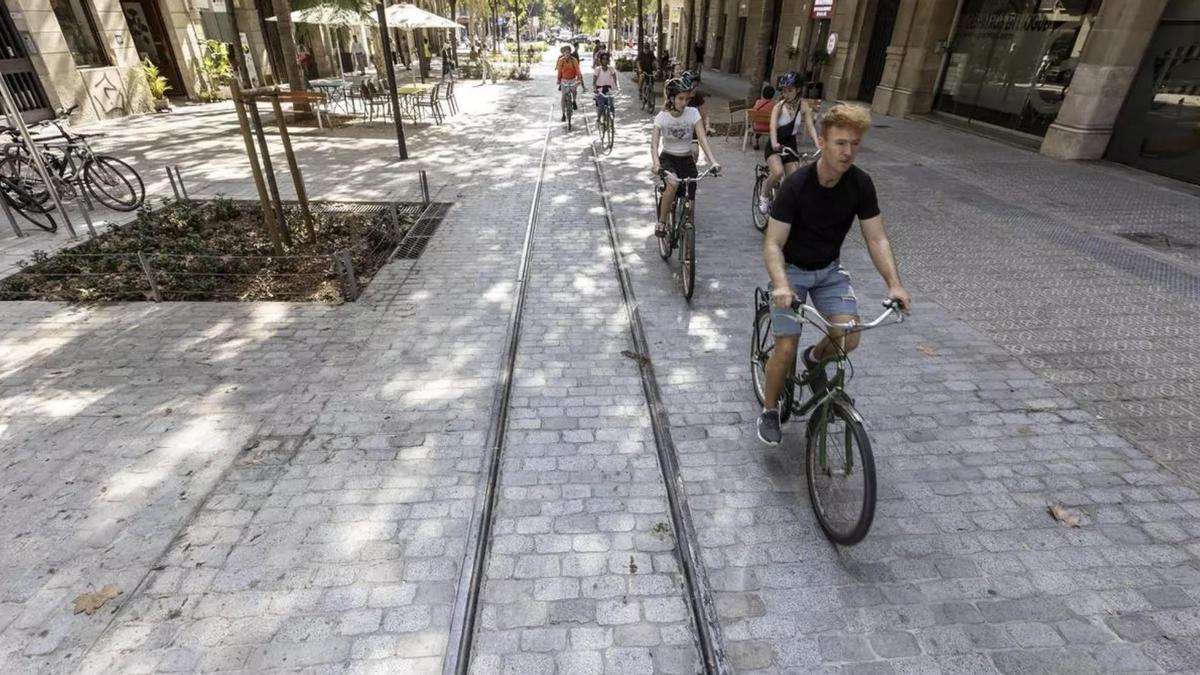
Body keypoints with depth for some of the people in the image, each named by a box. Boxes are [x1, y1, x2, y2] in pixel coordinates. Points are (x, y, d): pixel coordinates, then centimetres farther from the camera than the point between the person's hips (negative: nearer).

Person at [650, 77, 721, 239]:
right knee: (673, 183, -36)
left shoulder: (693, 113, -11)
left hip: (687, 160, 2)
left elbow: (702, 139, -19)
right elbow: (654, 143, -22)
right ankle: (661, 222, -19)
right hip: (668, 158, -2)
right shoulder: (662, 116, -13)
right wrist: (655, 163, -43)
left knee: (689, 203, -2)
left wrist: (713, 162, -34)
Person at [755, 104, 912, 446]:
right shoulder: (796, 184, -23)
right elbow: (773, 244, -25)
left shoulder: (861, 184, -11)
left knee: (849, 337, -14)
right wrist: (781, 286, -42)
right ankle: (769, 410, 14)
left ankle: (815, 357, 22)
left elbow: (877, 238, -7)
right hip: (792, 269, -4)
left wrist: (894, 283, -21)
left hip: (830, 269, 4)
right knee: (786, 348, -10)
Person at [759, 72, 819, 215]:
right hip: (775, 146, -3)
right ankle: (764, 196, -4)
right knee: (778, 172, -31)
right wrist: (774, 143, -51)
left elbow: (810, 127, -15)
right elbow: (773, 126, -31)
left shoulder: (803, 106, -7)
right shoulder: (779, 107, -15)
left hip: (791, 145, 4)